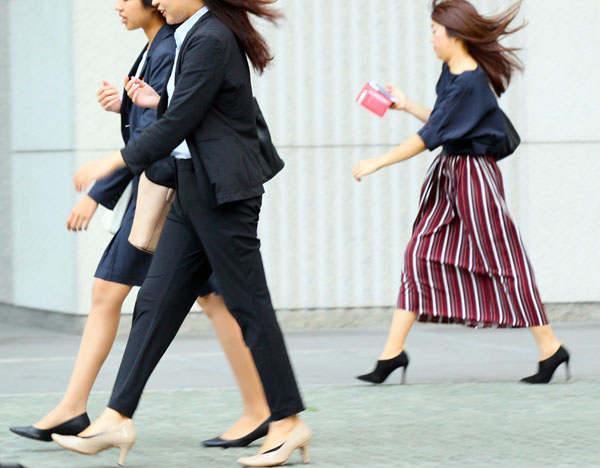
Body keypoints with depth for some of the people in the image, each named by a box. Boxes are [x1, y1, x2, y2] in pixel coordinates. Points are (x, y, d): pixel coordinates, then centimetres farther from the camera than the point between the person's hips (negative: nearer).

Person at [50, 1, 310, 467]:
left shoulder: (211, 39, -15)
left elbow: (179, 124, -18)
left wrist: (112, 162, -13)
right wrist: (160, 101, 7)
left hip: (221, 191, -10)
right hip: (195, 189, 10)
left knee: (249, 305, -3)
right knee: (157, 302, 6)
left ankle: (288, 422, 4)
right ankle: (118, 418, 6)